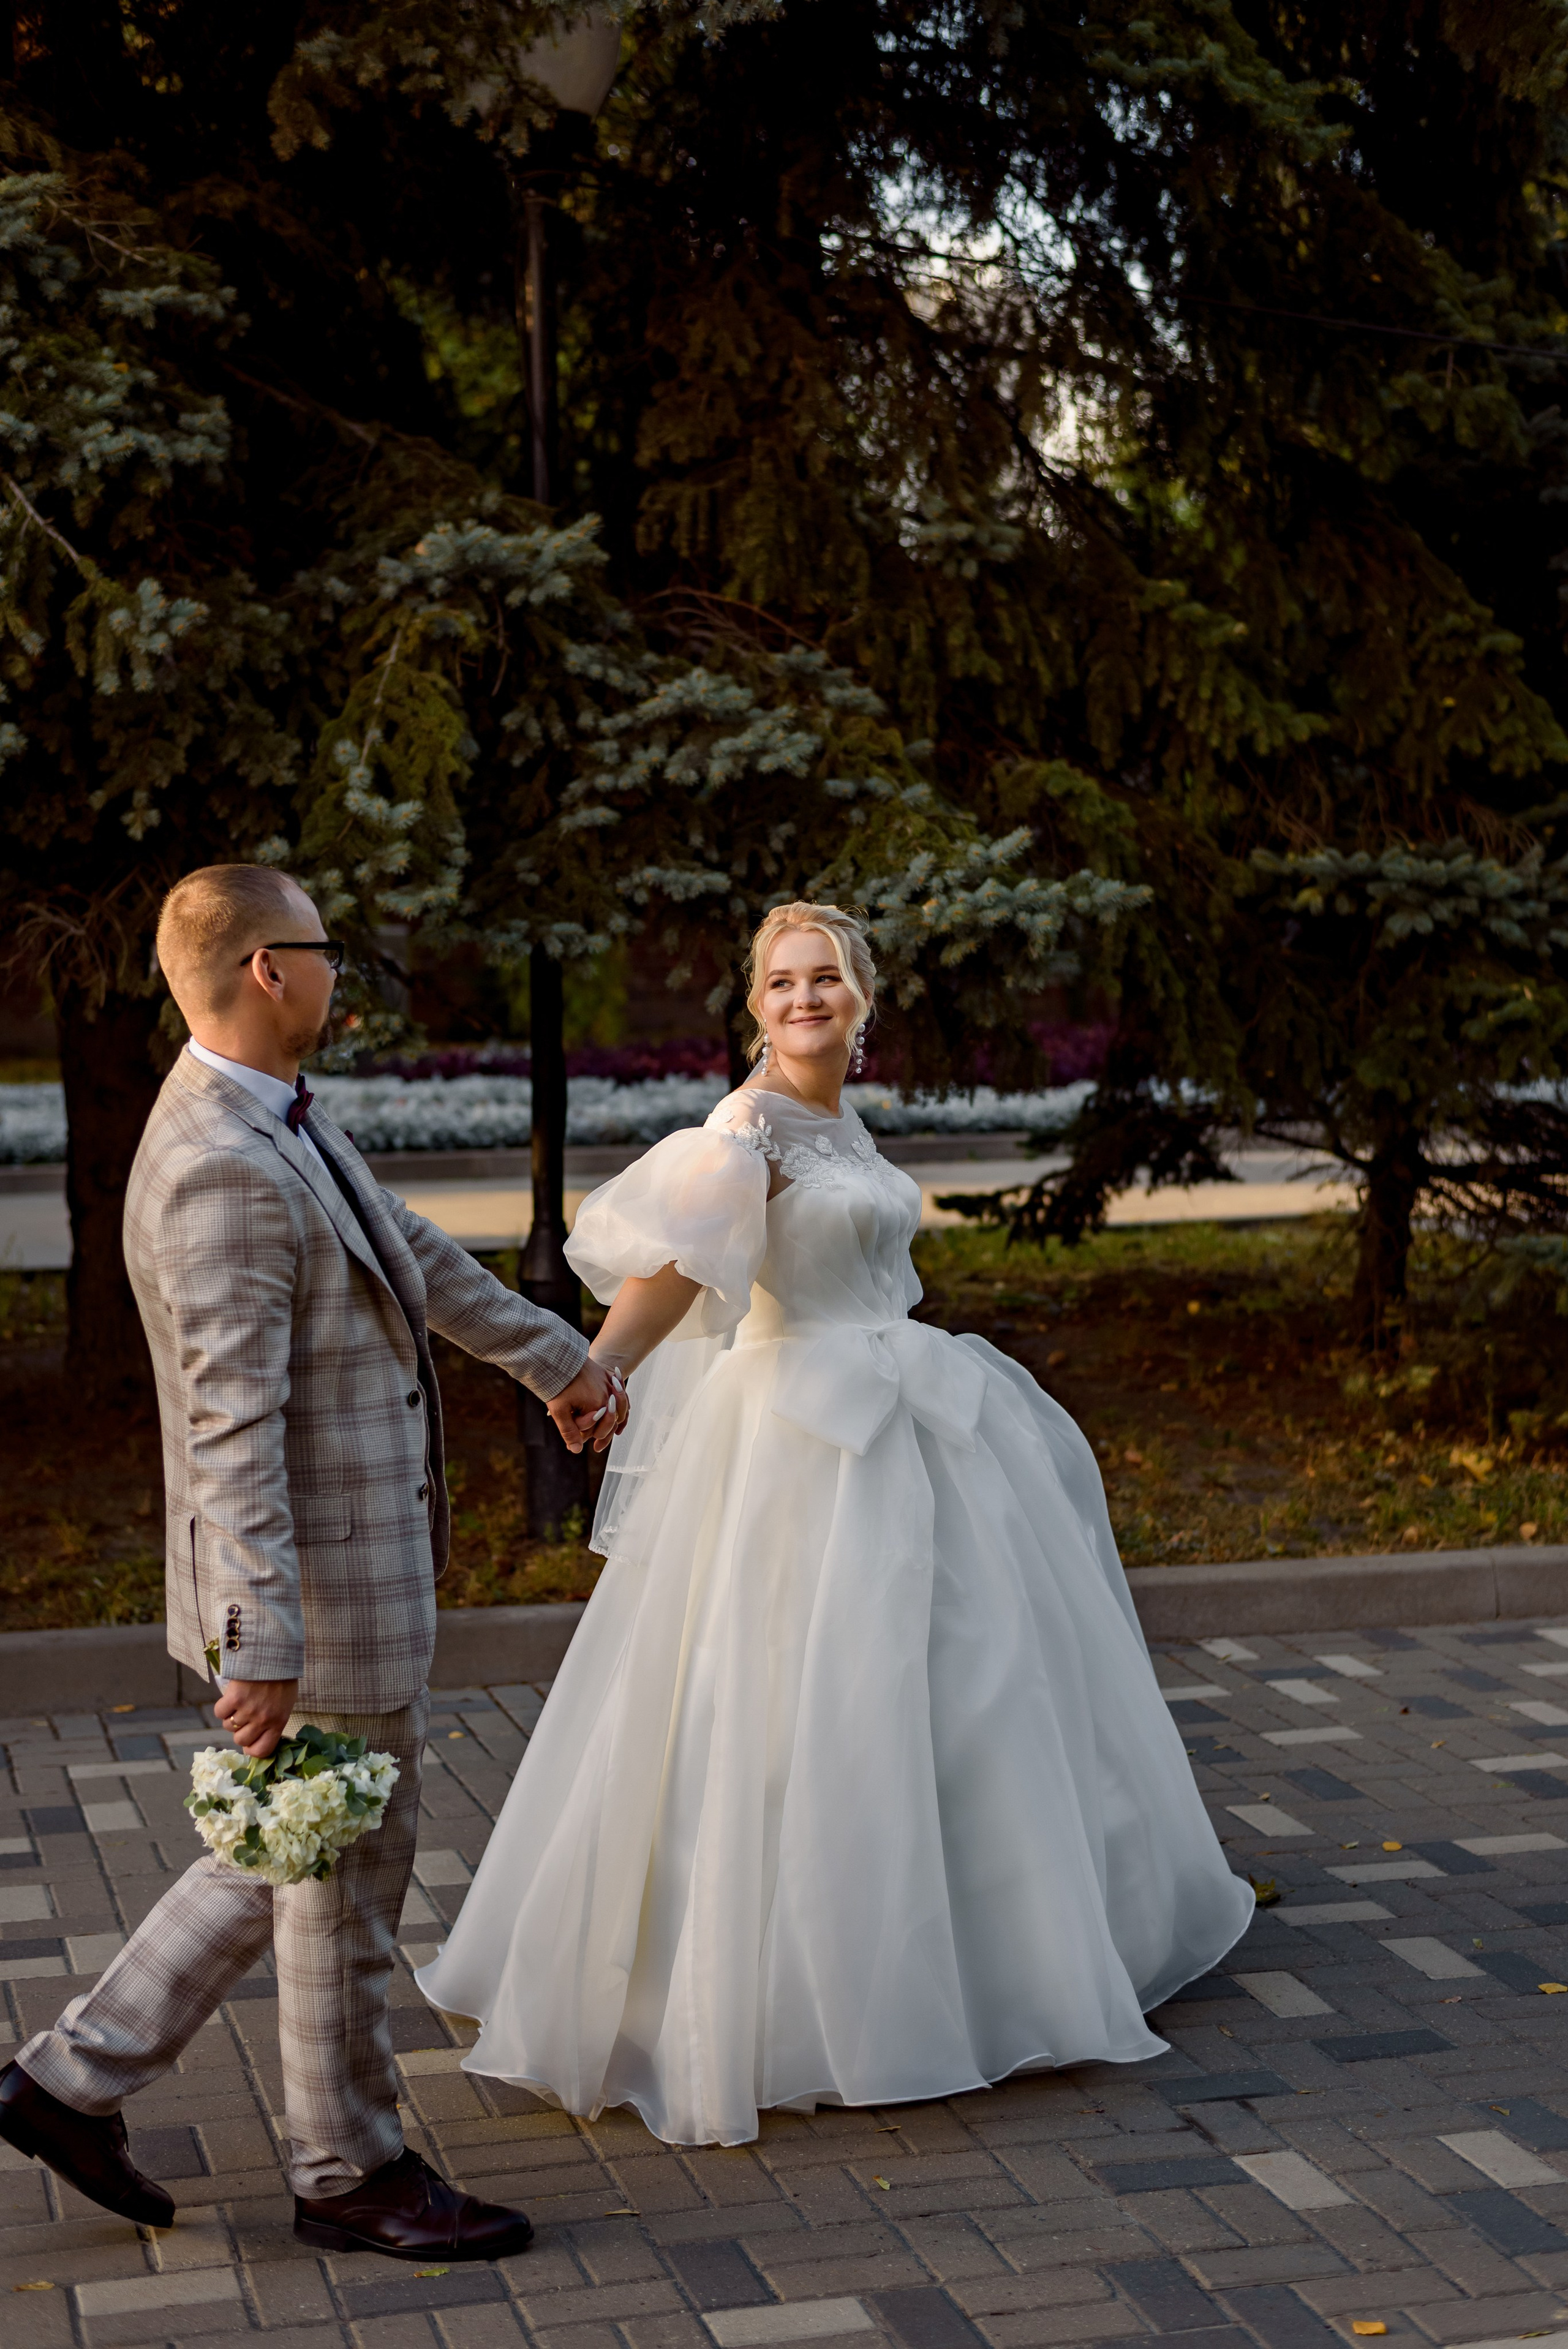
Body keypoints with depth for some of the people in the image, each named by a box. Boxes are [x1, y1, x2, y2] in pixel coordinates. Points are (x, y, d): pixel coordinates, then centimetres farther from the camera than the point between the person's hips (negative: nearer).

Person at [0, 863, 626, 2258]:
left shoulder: (274, 1119, 9)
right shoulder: (224, 1171, -24)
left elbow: (414, 1254, 22)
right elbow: (233, 1425, -27)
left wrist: (555, 1357, 31)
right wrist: (263, 1643, -28)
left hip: (363, 1558, 10)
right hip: (317, 1591, -10)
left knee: (295, 1858, 20)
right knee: (347, 1879, 7)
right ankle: (350, 2172, 25)